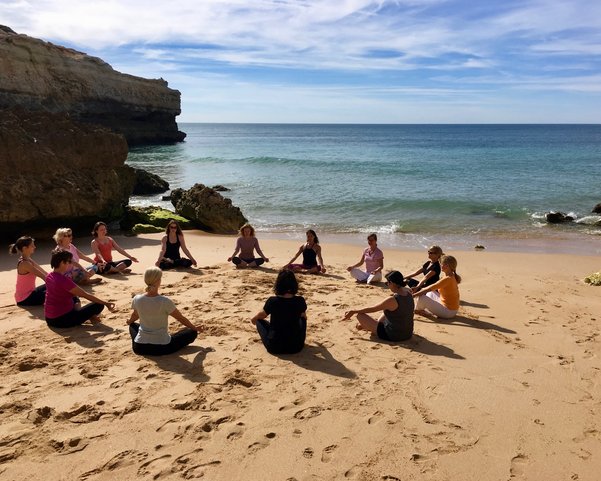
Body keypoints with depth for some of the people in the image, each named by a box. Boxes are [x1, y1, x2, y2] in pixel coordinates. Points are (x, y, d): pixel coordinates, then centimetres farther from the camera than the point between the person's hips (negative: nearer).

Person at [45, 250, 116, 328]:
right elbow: (85, 295, -19)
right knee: (99, 306, -9)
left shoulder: (49, 277, 4)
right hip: (62, 320, -9)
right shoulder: (63, 280, -22)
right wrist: (105, 303, -14)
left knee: (75, 298, 32)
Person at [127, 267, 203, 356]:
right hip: (162, 348, -3)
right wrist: (195, 328, 11)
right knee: (192, 333, 11)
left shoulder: (137, 300, -9)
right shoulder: (165, 302, -21)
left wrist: (129, 322, 38)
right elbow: (181, 318, -7)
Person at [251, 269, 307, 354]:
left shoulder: (272, 301, -15)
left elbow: (261, 315, 8)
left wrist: (254, 319, 33)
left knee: (260, 321, 21)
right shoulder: (300, 301, -10)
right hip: (296, 347, 2)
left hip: (274, 348, -2)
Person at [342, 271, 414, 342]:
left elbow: (371, 309, -12)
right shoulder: (408, 292, -6)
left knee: (359, 314, -3)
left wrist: (353, 311, -1)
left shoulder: (392, 300, -25)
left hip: (392, 336, -8)